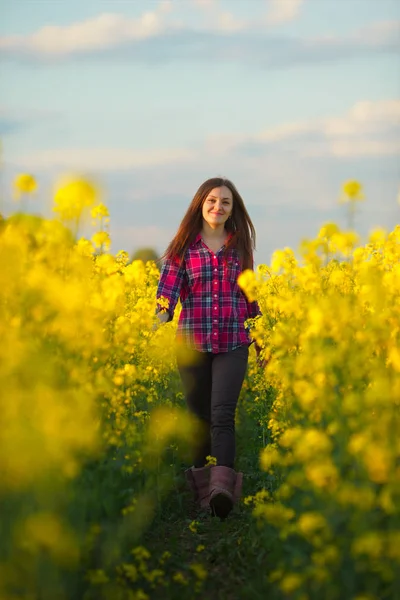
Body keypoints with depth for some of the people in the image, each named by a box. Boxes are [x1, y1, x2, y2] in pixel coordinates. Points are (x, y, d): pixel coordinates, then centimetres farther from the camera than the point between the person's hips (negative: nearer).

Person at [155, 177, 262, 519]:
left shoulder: (240, 245, 9)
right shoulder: (183, 246, 5)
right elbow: (168, 286, -5)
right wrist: (161, 315, -24)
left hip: (233, 344, 0)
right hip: (193, 343, 1)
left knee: (222, 414, -16)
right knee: (199, 417, 6)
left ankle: (223, 487, -29)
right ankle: (203, 487, 19)